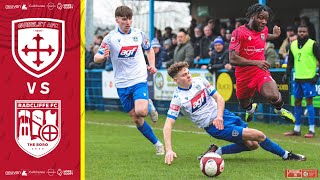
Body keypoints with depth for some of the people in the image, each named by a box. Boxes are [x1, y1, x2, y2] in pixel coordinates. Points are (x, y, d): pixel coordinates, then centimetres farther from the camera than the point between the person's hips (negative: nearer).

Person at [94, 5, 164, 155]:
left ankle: (150, 106, 11)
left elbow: (149, 49, 19)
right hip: (122, 84, 1)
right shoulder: (110, 38, -6)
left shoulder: (139, 34, 0)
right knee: (136, 119, 5)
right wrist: (103, 57, -31)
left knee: (141, 111, -25)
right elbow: (96, 58, -7)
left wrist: (152, 65, 2)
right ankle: (157, 144, 21)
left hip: (139, 80, -1)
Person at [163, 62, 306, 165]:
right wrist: (169, 150, -31)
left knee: (253, 144, 3)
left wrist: (219, 116, -17)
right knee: (259, 136, -13)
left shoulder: (199, 81, -2)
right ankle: (286, 155, 8)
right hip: (213, 127, -6)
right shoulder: (177, 98, -16)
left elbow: (219, 98, 2)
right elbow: (168, 126, -19)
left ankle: (217, 151, 10)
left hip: (223, 115, 6)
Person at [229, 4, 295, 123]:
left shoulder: (264, 30, 4)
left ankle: (279, 110, 8)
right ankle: (251, 108, 60)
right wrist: (256, 62, -28)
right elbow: (232, 59, -23)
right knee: (244, 104, 20)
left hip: (261, 72, 2)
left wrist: (275, 36, 22)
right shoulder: (239, 32, -15)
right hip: (244, 76, -1)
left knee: (274, 96, -28)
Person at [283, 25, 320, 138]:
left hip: (309, 78, -6)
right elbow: (290, 61, 19)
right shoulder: (293, 45, 10)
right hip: (298, 78, 6)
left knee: (309, 102, -6)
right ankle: (297, 129, 17)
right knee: (297, 102, 9)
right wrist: (287, 73, 8)